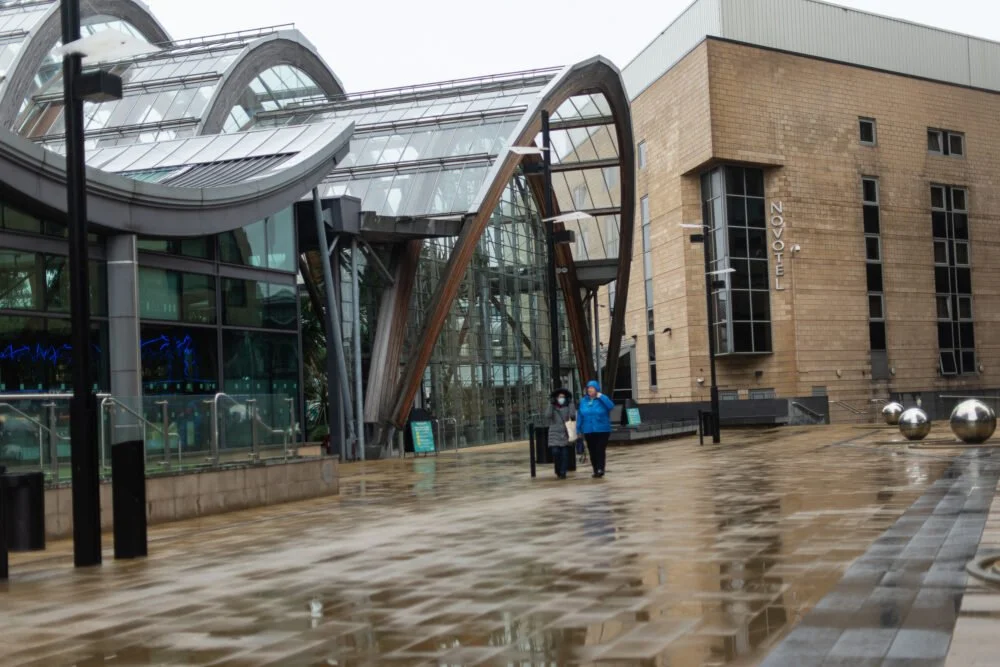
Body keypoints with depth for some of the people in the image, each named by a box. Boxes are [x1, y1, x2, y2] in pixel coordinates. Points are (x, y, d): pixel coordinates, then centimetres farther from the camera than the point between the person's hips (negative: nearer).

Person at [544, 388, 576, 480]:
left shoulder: (568, 407, 8)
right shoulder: (552, 407, 8)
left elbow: (573, 415, -12)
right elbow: (548, 415, -11)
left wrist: (571, 403, -7)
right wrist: (550, 404, -13)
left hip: (566, 434, 0)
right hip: (555, 434, 0)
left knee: (565, 454, -4)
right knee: (555, 452, -13)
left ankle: (562, 472, 2)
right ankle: (558, 470, 9)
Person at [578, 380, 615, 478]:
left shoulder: (602, 399, -3)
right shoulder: (583, 401, 6)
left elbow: (611, 406, -22)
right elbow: (580, 416, 8)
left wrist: (601, 397, -21)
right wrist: (578, 429, 6)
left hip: (602, 430, -4)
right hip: (588, 431, 4)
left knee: (600, 450, -11)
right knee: (592, 451, 7)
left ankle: (600, 469, -12)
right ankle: (596, 470, 15)